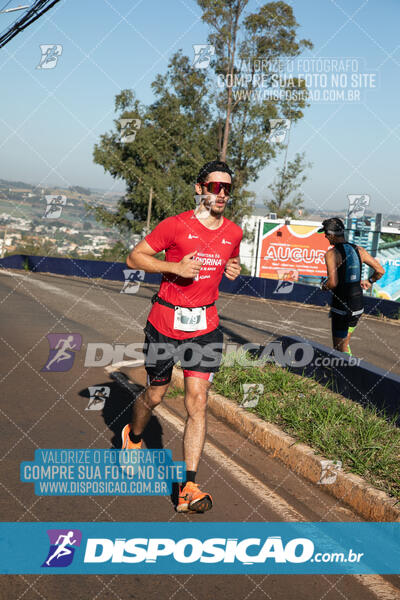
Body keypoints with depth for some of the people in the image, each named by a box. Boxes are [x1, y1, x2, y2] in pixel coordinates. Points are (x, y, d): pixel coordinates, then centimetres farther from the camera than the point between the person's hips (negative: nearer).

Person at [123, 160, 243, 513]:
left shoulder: (233, 233, 5)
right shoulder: (176, 226, -10)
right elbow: (134, 258, -6)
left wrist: (233, 270, 2)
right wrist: (175, 267, -20)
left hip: (206, 326, 3)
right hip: (165, 322, -3)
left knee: (198, 403, -5)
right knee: (155, 395, 12)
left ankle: (188, 487, 0)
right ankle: (133, 436, 47)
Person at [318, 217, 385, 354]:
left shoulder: (332, 254, -15)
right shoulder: (359, 250, 4)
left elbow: (333, 282, -25)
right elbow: (380, 271, 7)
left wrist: (325, 285, -3)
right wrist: (369, 281, 25)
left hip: (342, 308, -7)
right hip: (359, 306, 7)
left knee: (340, 349, 3)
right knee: (345, 343, 24)